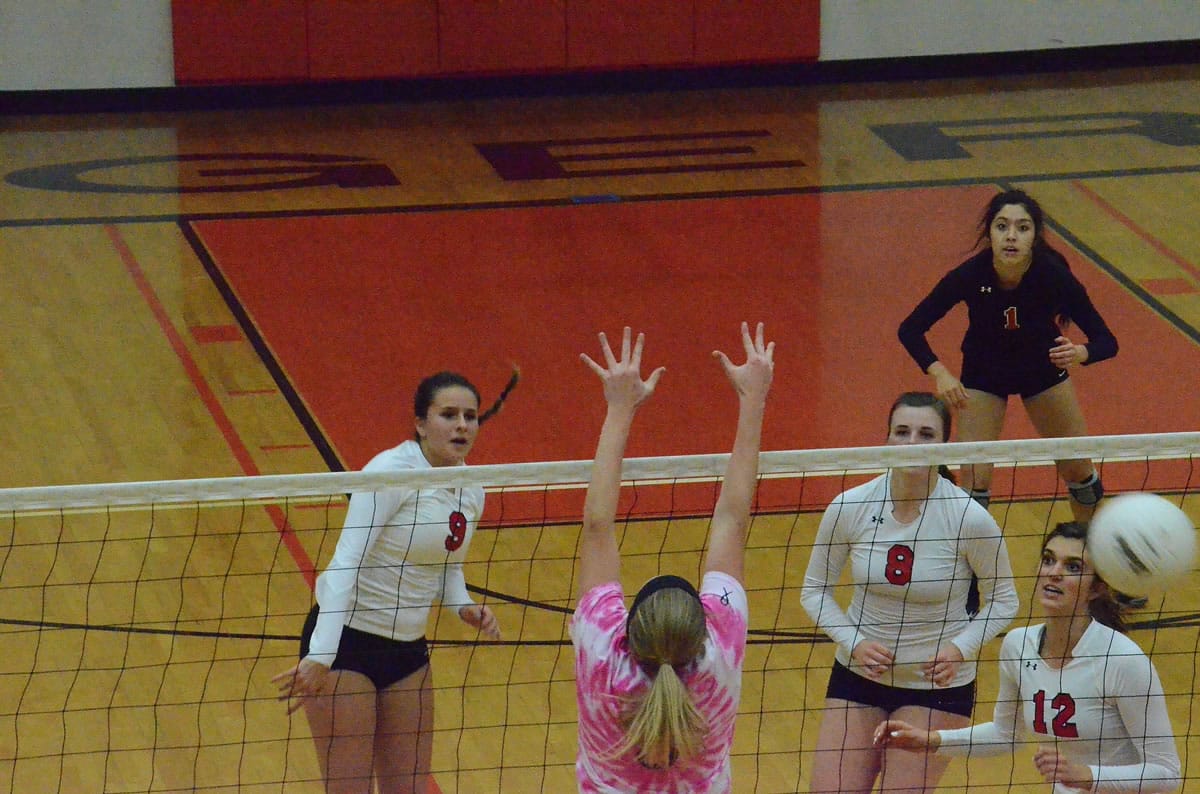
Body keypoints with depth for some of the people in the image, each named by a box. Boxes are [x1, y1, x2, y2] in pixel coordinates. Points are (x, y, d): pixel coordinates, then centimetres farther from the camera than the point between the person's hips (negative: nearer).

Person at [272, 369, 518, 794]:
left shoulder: (471, 490, 5)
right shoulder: (391, 471, -18)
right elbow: (346, 563, -25)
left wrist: (464, 608, -4)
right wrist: (320, 657, -33)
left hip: (408, 648, 7)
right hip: (346, 640, -7)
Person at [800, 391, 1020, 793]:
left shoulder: (969, 517, -16)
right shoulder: (849, 507, -11)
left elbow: (1003, 599, -3)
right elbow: (815, 590, 1)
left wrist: (961, 648, -18)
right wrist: (852, 642, -13)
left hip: (937, 682, -2)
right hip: (858, 673, 2)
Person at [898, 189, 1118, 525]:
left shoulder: (1054, 276, -31)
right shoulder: (969, 276, -31)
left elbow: (1106, 341, -26)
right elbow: (910, 330, -24)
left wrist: (1079, 353, -48)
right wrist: (939, 372, -40)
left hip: (1044, 368, 1)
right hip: (983, 375, -1)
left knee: (1079, 471, 8)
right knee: (975, 481, -12)